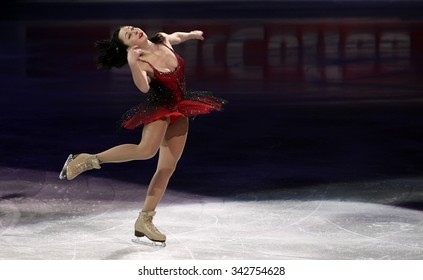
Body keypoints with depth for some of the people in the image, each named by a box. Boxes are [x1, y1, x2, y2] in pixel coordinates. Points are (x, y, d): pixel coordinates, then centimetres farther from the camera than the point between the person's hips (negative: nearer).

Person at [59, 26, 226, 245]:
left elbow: (176, 36, 25)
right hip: (158, 109, -7)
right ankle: (88, 160, -24)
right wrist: (132, 63, -51)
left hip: (179, 112, 7)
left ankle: (144, 220, 6)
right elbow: (144, 87, -39)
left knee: (167, 168, 2)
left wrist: (191, 34, 40)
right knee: (147, 149, -35)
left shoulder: (164, 41, 0)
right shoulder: (142, 62, -20)